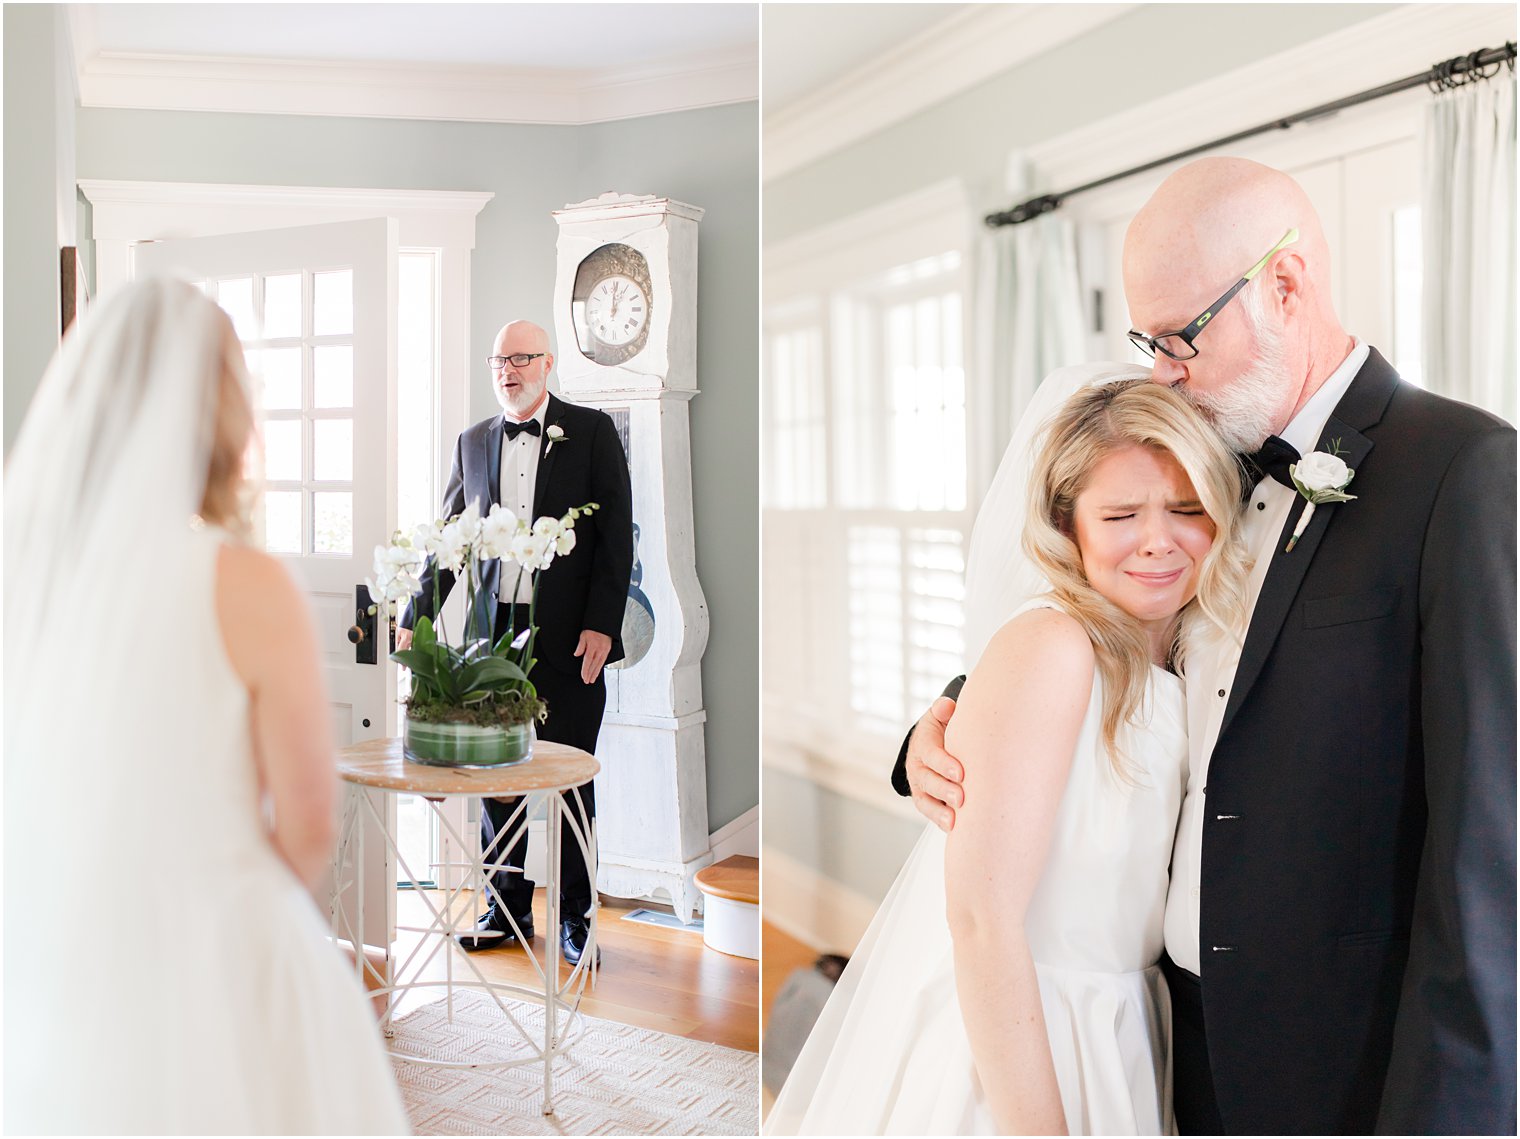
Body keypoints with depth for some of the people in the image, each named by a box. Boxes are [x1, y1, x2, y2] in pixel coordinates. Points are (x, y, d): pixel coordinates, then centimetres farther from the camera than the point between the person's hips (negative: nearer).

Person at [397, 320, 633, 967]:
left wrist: (601, 624, -11)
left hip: (571, 638, -4)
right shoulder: (474, 442, 12)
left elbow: (617, 535, -4)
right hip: (494, 629, 4)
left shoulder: (592, 431, 0)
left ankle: (575, 918, 17)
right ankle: (508, 910, 24)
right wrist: (416, 616, 12)